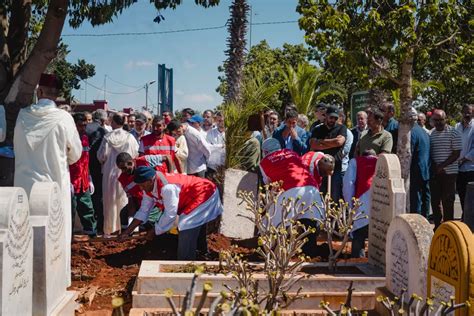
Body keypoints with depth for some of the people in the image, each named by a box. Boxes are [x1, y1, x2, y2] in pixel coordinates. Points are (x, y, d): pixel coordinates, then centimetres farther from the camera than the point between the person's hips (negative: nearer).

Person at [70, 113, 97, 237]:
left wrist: (89, 180, 19)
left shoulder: (85, 138, 12)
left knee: (87, 210, 13)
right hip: (72, 183, -7)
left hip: (84, 184, 7)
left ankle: (93, 233, 22)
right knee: (70, 211, 1)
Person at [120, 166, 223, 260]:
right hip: (193, 199, 10)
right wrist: (127, 232, -8)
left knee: (186, 230, -20)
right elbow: (143, 211, -3)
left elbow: (170, 214, -33)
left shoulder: (167, 187, -38)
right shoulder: (149, 187, -10)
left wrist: (154, 232, -22)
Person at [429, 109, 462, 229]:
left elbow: (456, 153, -8)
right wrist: (434, 167, -3)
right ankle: (437, 225, 16)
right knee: (435, 200, 6)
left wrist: (442, 166, -15)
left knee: (447, 201, -2)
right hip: (434, 173, 4)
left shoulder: (453, 133, -4)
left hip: (449, 172, -4)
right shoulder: (431, 133, 10)